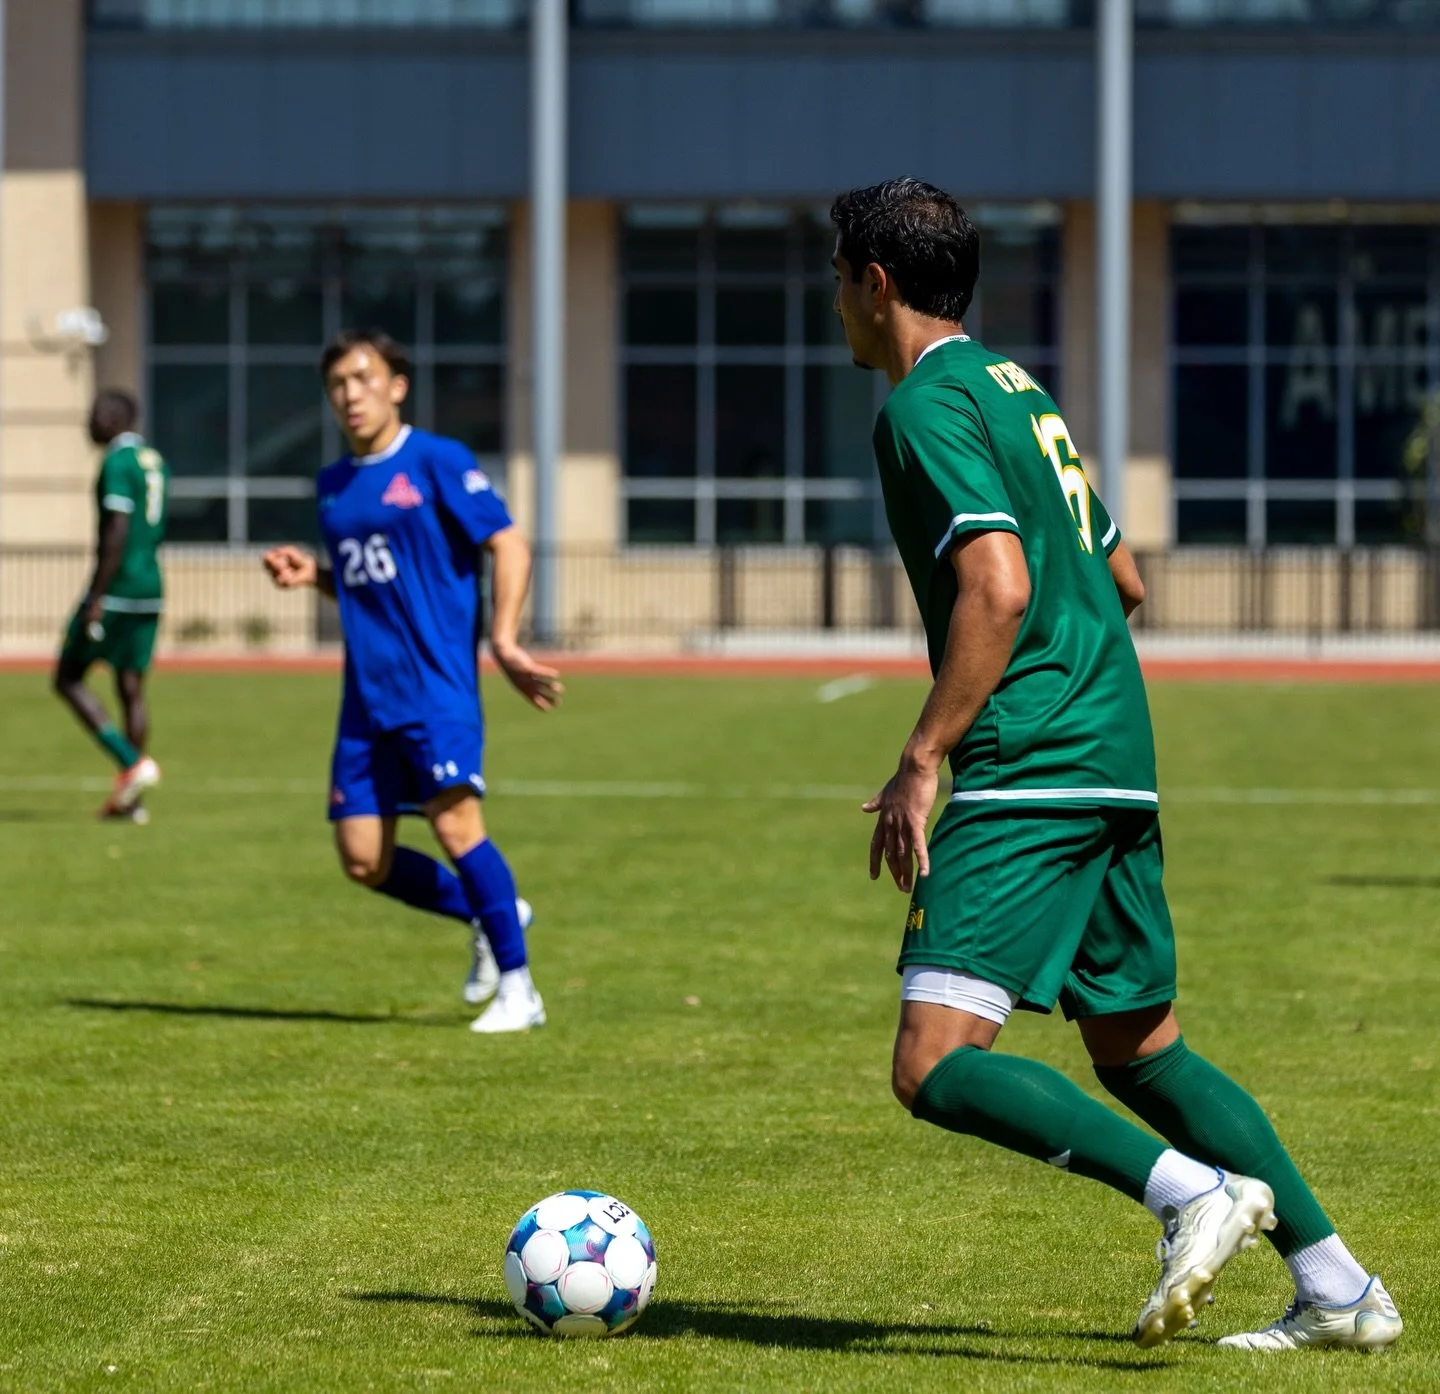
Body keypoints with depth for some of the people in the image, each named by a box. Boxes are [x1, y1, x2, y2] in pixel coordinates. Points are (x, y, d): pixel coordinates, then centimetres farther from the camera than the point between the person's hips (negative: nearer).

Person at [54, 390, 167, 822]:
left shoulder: (118, 463, -13)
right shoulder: (154, 461, 14)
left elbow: (117, 533, -21)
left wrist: (96, 598, -21)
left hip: (116, 590, -8)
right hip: (150, 590, 8)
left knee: (69, 679, 1)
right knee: (131, 688, 10)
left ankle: (132, 763, -11)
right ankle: (129, 799, 9)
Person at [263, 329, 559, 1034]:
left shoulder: (437, 462, -4)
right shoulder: (333, 485, 15)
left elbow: (509, 546, -6)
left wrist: (503, 640, -16)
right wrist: (309, 572, 6)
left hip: (436, 680, -7)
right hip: (367, 693, 7)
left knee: (454, 821, -19)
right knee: (363, 860, 2)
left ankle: (517, 989, -10)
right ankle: (487, 917, 24)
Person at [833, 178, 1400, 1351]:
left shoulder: (928, 408, -9)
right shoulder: (1018, 388, 20)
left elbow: (997, 591, -21)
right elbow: (1121, 581, 26)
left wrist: (921, 760, -18)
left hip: (1028, 774, -10)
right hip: (1116, 760, 10)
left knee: (936, 1065, -13)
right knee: (1141, 1050, 16)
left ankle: (1192, 1192, -24)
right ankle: (1338, 1288, 14)